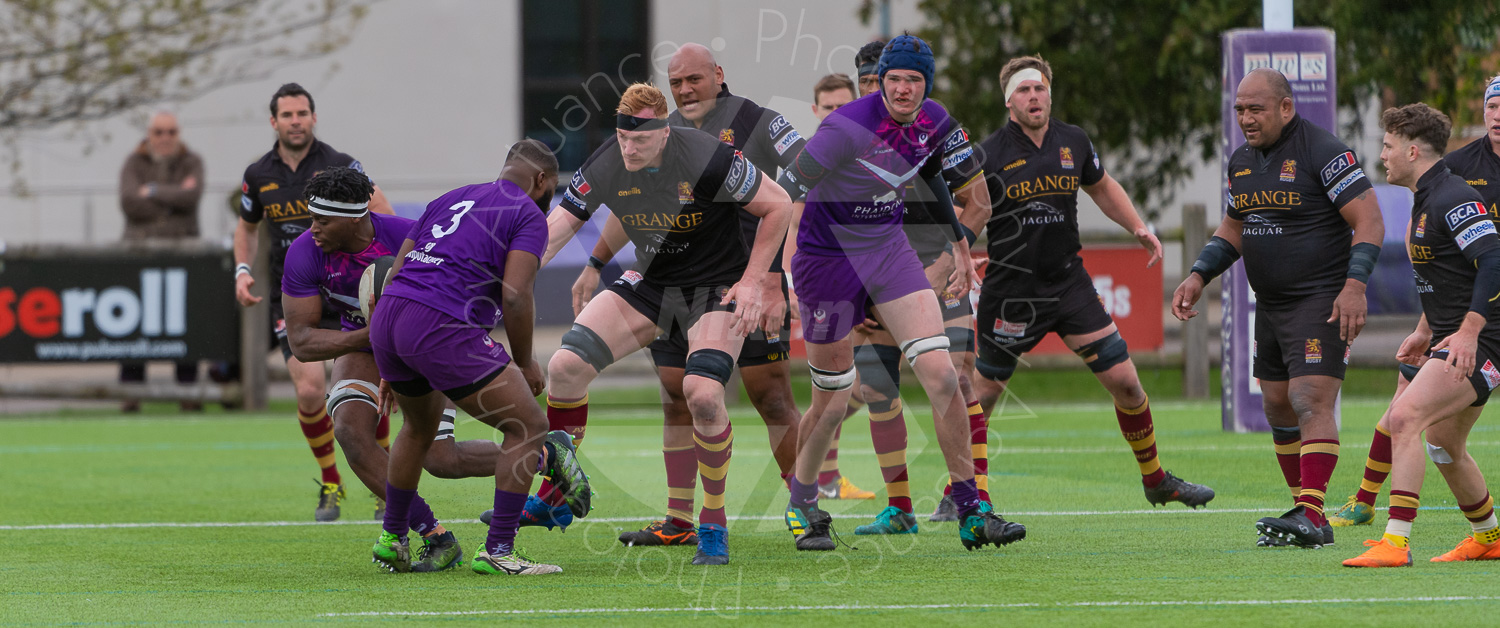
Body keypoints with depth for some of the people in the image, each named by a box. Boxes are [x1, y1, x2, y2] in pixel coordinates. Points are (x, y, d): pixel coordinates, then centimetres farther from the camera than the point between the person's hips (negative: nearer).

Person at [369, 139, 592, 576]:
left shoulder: (450, 199, 28)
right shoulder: (528, 215, 6)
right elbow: (515, 297, -8)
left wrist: (393, 367, 31)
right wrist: (525, 364, 6)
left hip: (385, 317, 8)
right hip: (442, 326, -8)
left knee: (420, 428, 33)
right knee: (528, 426, 2)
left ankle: (392, 540, 42)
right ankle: (497, 551, -2)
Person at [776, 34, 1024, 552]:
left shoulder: (935, 122, -3)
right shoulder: (849, 126, -24)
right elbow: (790, 185, -21)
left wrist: (960, 244, 24)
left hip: (888, 249, 5)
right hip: (828, 253, -5)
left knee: (941, 377, -11)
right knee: (832, 404, 3)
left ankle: (971, 513, -5)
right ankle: (801, 506, 30)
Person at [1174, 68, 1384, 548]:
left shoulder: (1323, 152, -14)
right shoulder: (1242, 161, 10)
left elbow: (1370, 221, -16)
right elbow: (1233, 228, 24)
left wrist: (1354, 285, -26)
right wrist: (1198, 277, 12)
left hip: (1322, 301, -9)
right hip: (1270, 305, 9)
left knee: (1310, 402, -18)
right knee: (1278, 408, 10)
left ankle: (1312, 518, -23)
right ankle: (1306, 513, 18)